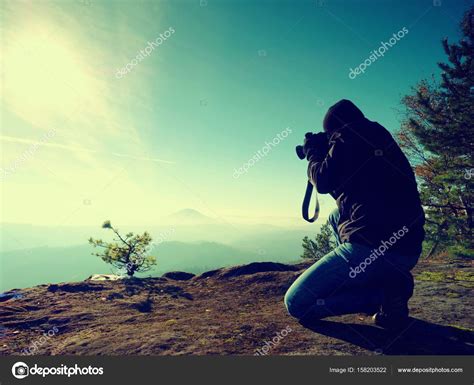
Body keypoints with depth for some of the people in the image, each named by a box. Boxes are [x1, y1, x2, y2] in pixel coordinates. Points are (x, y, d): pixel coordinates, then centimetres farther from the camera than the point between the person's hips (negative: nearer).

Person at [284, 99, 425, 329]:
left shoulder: (347, 137, -2)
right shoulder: (382, 138, 21)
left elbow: (323, 183, -1)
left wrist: (313, 153, 17)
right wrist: (324, 154, 29)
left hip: (370, 247, -9)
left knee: (295, 304, 1)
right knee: (337, 217, 34)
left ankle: (383, 293, -7)